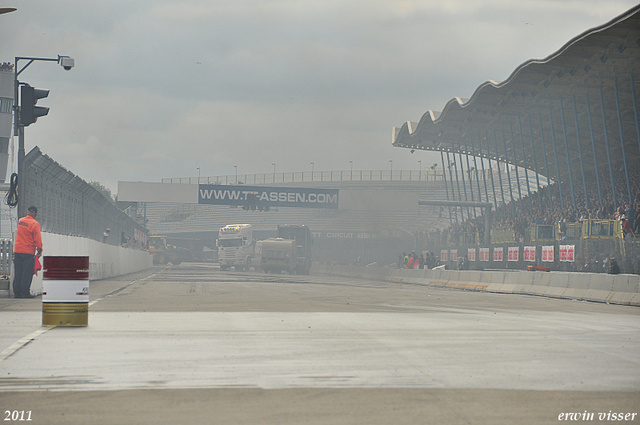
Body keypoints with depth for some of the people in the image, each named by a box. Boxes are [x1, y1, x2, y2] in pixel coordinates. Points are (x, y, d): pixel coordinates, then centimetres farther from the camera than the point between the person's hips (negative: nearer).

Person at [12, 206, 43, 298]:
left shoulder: (20, 221, 7)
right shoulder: (35, 224, -10)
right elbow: (37, 239, -12)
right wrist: (39, 250, -3)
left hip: (17, 250, 5)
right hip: (29, 252, -5)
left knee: (18, 272, 9)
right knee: (27, 273, -1)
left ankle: (17, 292, 8)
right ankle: (25, 292, -4)